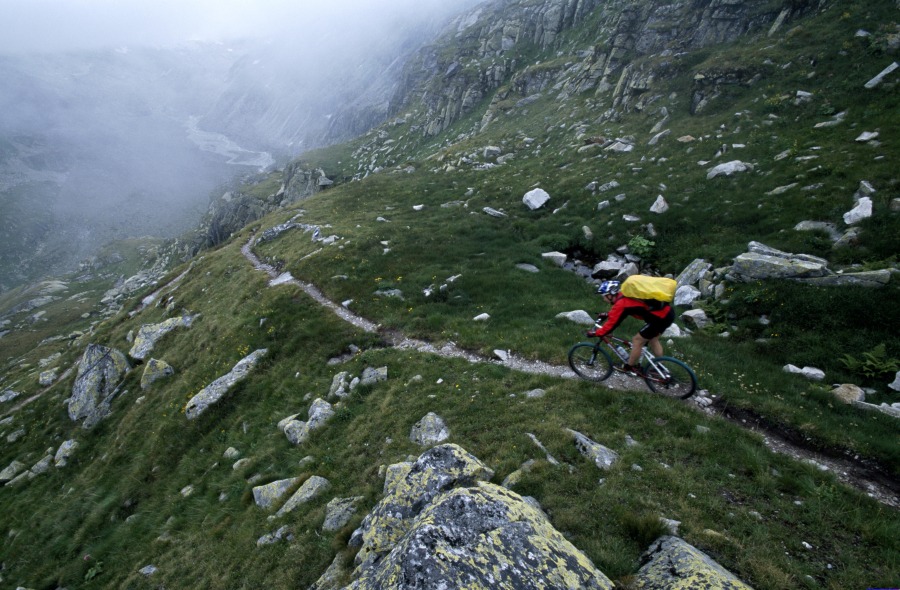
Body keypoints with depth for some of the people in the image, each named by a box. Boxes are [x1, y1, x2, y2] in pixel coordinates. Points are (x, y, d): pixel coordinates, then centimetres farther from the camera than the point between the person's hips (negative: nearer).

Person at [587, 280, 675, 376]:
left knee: (637, 340, 3)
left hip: (661, 317, -9)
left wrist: (595, 333, -3)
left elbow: (612, 324, -13)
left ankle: (629, 368, 18)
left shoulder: (621, 303, -17)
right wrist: (607, 315, 33)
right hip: (667, 311, 9)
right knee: (653, 339, 26)